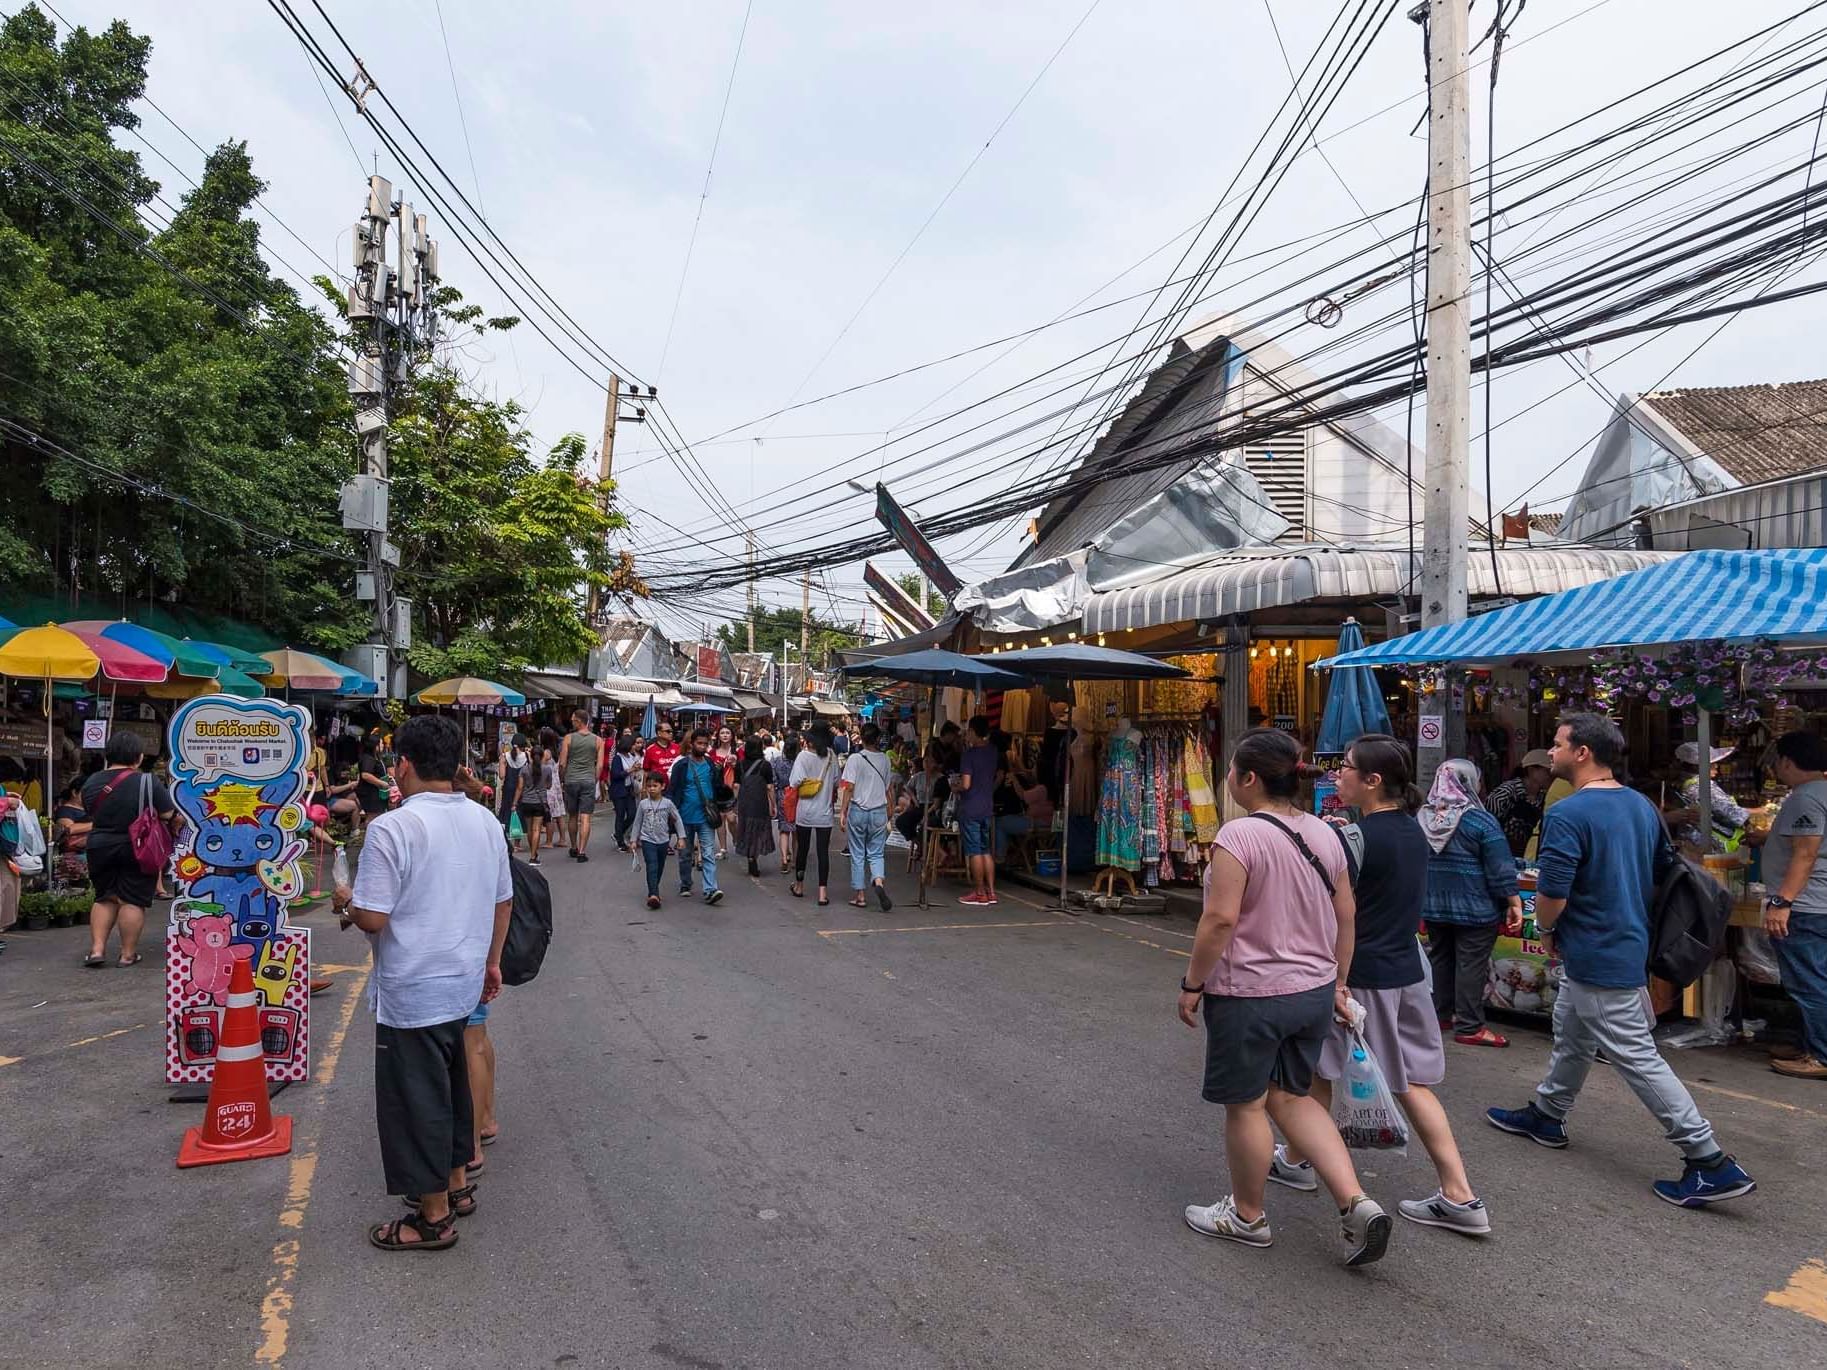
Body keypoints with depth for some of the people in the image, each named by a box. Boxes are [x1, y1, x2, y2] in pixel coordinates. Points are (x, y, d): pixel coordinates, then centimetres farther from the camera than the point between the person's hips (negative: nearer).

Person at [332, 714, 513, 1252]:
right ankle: (457, 1183, 37)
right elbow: (503, 902, 10)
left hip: (412, 993, -7)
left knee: (416, 1098, 7)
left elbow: (372, 918, -21)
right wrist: (492, 961, 22)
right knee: (452, 1085, 23)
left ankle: (434, 1217, 19)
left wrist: (346, 901, 1)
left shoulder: (392, 828, -20)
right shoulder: (486, 822, 2)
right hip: (465, 984, 7)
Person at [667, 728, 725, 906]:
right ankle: (685, 885, 29)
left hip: (705, 818, 1)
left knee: (709, 854, -7)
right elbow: (671, 790, -4)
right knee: (685, 854, 13)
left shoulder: (711, 765, 5)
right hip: (686, 817, -1)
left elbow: (718, 788, 11)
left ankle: (710, 890, -12)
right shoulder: (681, 765, -4)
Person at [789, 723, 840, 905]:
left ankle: (799, 886, 28)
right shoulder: (832, 757, -2)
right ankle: (823, 892, -5)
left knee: (802, 848, 14)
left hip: (805, 811, -1)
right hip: (824, 812, 1)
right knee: (823, 851, 1)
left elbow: (794, 782, -13)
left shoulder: (803, 756, -10)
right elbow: (836, 783, 7)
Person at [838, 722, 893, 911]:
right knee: (876, 854, 9)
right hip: (879, 811, 3)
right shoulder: (884, 759, 4)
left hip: (858, 810, -3)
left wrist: (842, 811, -7)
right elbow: (886, 788, 11)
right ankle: (879, 881, -18)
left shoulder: (855, 758, -9)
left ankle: (859, 895, 10)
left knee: (857, 855, 7)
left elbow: (849, 787, -12)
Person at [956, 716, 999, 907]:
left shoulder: (969, 754, -15)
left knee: (974, 851, 0)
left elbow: (966, 784, -21)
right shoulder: (992, 752, 5)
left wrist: (956, 788, 2)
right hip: (987, 808, 7)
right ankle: (991, 891, 13)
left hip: (970, 810, -7)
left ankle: (980, 893, 4)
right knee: (986, 850, 13)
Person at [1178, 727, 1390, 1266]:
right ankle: (1356, 1204, 10)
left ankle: (1246, 1215, 26)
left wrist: (1192, 984, -12)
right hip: (1314, 991, 8)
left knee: (1245, 1105, 10)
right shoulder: (1323, 833, 4)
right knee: (1292, 1098, 20)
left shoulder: (1239, 835, -20)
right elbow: (1346, 916, 11)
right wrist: (1337, 981, 20)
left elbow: (1220, 920, -23)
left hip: (1250, 994, -7)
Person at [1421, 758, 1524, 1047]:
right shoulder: (1480, 821, -14)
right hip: (1474, 908, -6)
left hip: (1433, 906, 6)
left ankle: (1441, 1014, 25)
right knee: (1471, 964, -1)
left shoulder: (1423, 818, 3)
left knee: (1439, 958, 15)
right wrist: (1515, 903, -8)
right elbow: (1501, 869, -15)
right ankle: (1469, 1027, 3)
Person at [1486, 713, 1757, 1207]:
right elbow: (1665, 871, 16)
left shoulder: (1567, 815, -22)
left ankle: (1709, 1162, 4)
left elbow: (1551, 895, -24)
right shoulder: (1642, 806, 6)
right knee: (1571, 1040, 23)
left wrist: (1547, 928, -3)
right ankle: (1546, 1116, 37)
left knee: (1638, 1059, -1)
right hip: (1629, 942, 10)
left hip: (1596, 958, -10)